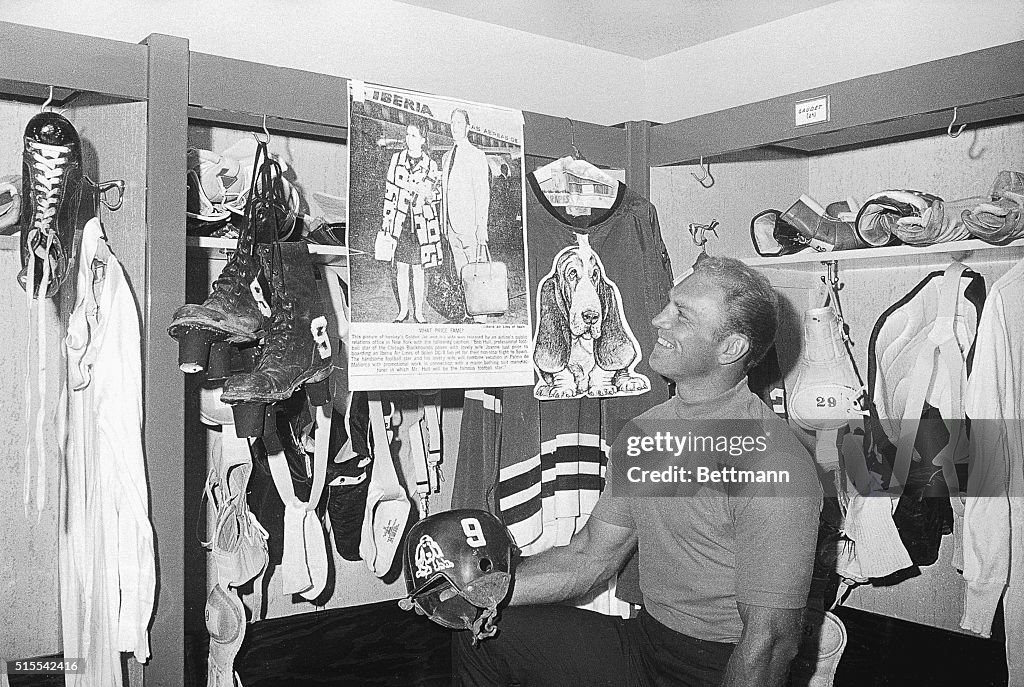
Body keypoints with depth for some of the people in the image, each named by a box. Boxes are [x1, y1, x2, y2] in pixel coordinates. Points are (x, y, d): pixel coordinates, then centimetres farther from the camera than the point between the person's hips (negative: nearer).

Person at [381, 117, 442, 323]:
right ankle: (403, 310, 18)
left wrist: (429, 194, -16)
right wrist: (387, 218, 7)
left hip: (421, 221, -2)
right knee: (401, 268, 6)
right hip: (400, 221, 2)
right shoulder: (397, 159, 5)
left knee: (418, 269, 3)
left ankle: (419, 311, 15)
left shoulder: (430, 164, -1)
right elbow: (390, 190, 9)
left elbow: (437, 194, 7)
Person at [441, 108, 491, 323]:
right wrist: (444, 223, 13)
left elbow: (483, 193, -8)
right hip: (452, 225, 7)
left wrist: (481, 226, -14)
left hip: (470, 224, -7)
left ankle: (481, 317, -3)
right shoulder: (447, 157, 18)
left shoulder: (477, 156, -3)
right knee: (461, 274, 7)